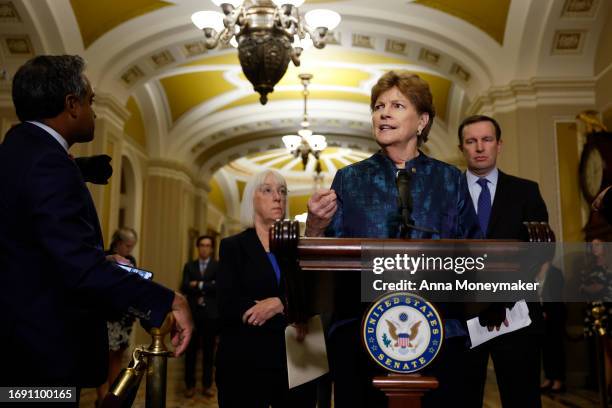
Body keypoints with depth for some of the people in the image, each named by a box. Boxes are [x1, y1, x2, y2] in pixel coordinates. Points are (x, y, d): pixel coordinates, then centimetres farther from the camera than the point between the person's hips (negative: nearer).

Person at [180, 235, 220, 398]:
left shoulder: (218, 266, 2)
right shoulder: (189, 266, 9)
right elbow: (184, 288, -3)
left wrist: (199, 285, -10)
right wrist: (209, 287, -14)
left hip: (211, 314, -1)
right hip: (193, 313, 1)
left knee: (208, 351, 5)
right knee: (191, 350, 4)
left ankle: (207, 385, 13)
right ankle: (190, 385, 13)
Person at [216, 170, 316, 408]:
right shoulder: (233, 246, 1)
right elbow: (227, 307, -11)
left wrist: (278, 304, -17)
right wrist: (289, 314, -14)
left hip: (293, 360, 3)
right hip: (245, 360, -2)